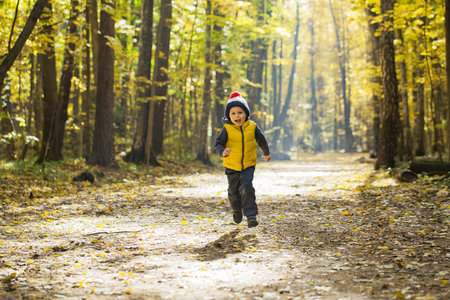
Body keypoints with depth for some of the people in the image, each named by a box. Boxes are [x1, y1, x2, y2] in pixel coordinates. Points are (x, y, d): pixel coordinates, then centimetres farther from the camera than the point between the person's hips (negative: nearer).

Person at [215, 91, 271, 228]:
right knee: (234, 191, 14)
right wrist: (223, 151, -32)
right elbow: (218, 143, -9)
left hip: (248, 165, 0)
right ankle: (236, 210, 42)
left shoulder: (252, 127, -8)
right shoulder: (227, 129, -14)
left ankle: (251, 215, -12)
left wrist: (266, 153, 25)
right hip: (232, 166, 1)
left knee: (246, 188, -17)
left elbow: (261, 140, 10)